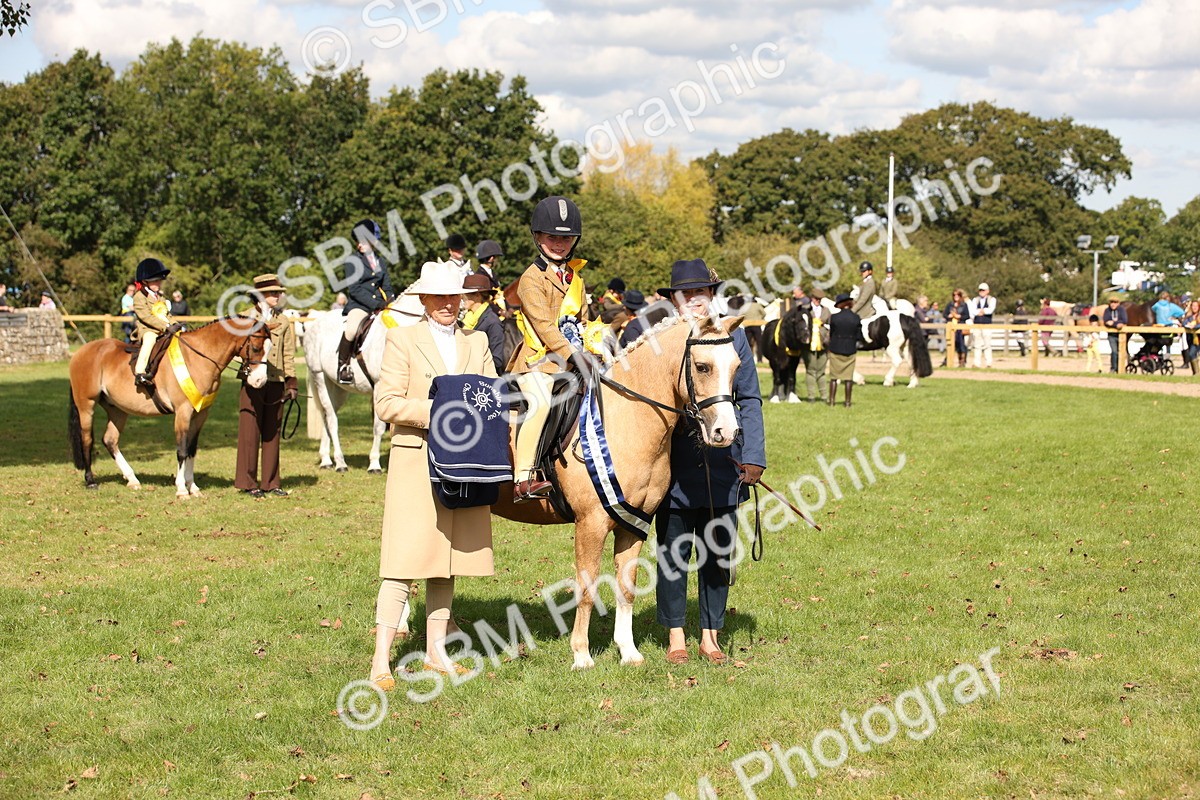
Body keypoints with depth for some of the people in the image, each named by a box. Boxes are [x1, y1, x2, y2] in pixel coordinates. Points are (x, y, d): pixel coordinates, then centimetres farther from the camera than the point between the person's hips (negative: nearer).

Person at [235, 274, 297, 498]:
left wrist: (291, 382, 3)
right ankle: (248, 482, 4)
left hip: (276, 382, 3)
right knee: (250, 431, -2)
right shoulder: (247, 318, 0)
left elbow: (288, 354, 11)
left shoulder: (283, 322, 10)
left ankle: (270, 482, 14)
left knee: (272, 433, 8)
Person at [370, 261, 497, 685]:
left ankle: (436, 651, 19)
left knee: (448, 562, 10)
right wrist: (436, 410, -18)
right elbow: (387, 403, -7)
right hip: (416, 459, -5)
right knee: (405, 560, -9)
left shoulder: (477, 342, 15)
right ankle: (381, 660, -7)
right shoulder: (403, 339, 1)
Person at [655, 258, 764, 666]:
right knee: (674, 552, 5)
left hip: (723, 461, 1)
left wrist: (753, 457, -1)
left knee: (717, 553, 8)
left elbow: (749, 399, 7)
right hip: (675, 462, -1)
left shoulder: (732, 335, 4)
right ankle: (675, 636, 18)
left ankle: (710, 635, 20)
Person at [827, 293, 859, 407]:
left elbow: (830, 334, -1)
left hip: (835, 350, -1)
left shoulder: (834, 317, -10)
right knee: (848, 377, 8)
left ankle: (831, 401, 10)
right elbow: (858, 336, -2)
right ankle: (847, 401, 9)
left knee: (833, 377, 9)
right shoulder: (856, 318, -6)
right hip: (850, 350, 1)